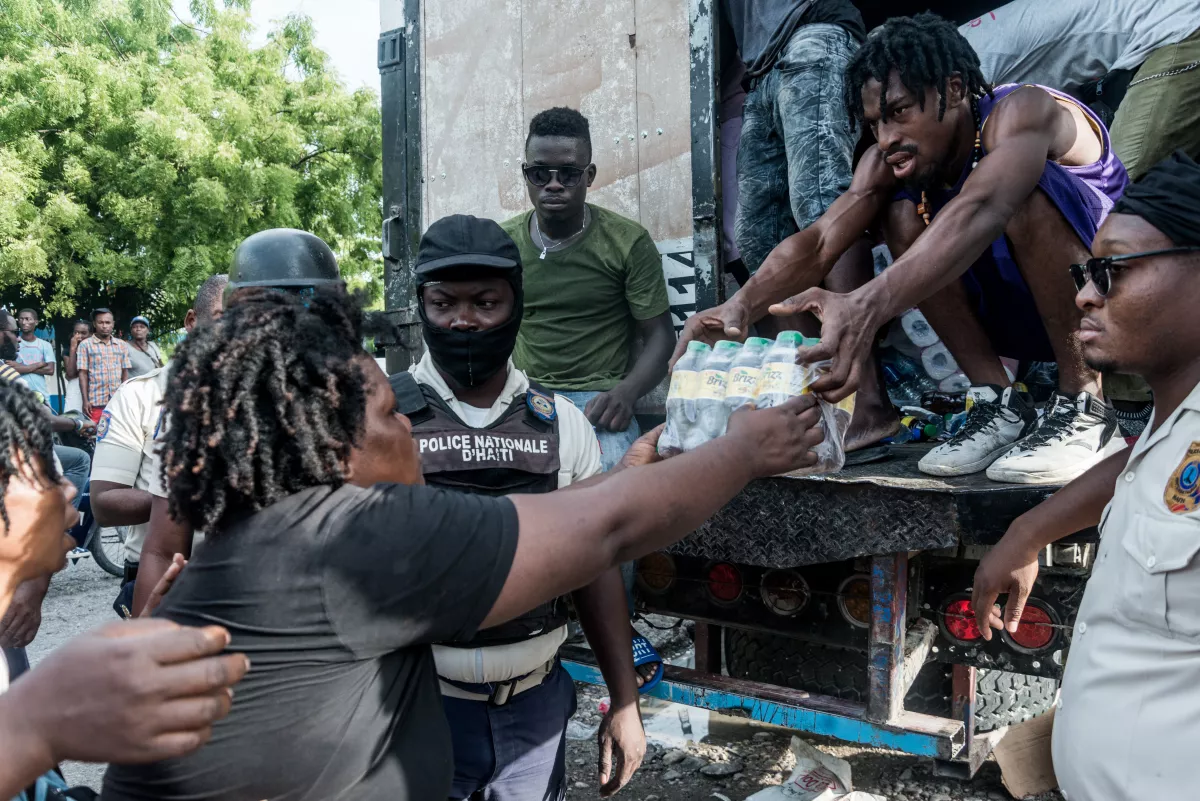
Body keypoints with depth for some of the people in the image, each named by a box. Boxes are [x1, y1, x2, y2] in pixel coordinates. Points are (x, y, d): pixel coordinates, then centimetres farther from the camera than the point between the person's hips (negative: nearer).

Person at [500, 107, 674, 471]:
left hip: (598, 396, -2)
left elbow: (658, 335, -1)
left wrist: (626, 393, -20)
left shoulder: (629, 243, -2)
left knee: (606, 478, -33)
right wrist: (489, 383, -5)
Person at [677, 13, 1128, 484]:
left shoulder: (1021, 110, -25)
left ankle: (1084, 407, -22)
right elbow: (819, 241, -22)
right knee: (901, 213, -12)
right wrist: (741, 306, -42)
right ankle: (997, 404, -11)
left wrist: (866, 306, -61)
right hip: (1028, 317, 6)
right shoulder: (888, 163, -6)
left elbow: (979, 211, -46)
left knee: (1024, 189, -32)